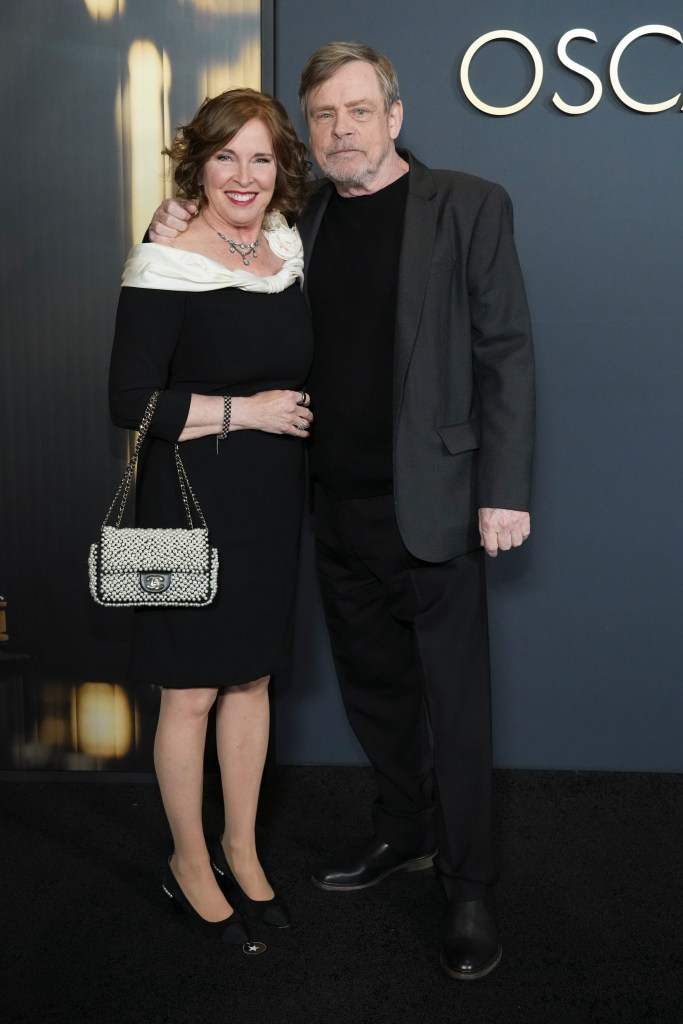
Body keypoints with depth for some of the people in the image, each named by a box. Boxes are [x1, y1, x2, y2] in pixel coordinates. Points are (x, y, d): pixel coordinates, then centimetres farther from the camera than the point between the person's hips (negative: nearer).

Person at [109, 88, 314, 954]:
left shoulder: (286, 248, 7)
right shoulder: (165, 266, -13)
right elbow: (130, 401, -16)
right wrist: (243, 411, -16)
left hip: (272, 502, 6)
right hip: (192, 503, -6)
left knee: (252, 677, 16)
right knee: (190, 693, 6)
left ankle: (241, 849, 34)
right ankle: (189, 865, 27)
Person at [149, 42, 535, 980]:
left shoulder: (468, 207, -4)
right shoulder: (299, 217, 9)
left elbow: (506, 354, -7)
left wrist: (505, 492, -12)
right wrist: (177, 244, -2)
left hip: (433, 504, -5)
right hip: (339, 506, 5)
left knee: (454, 703, 3)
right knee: (371, 683, 17)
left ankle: (470, 886, 19)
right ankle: (405, 831, 38)